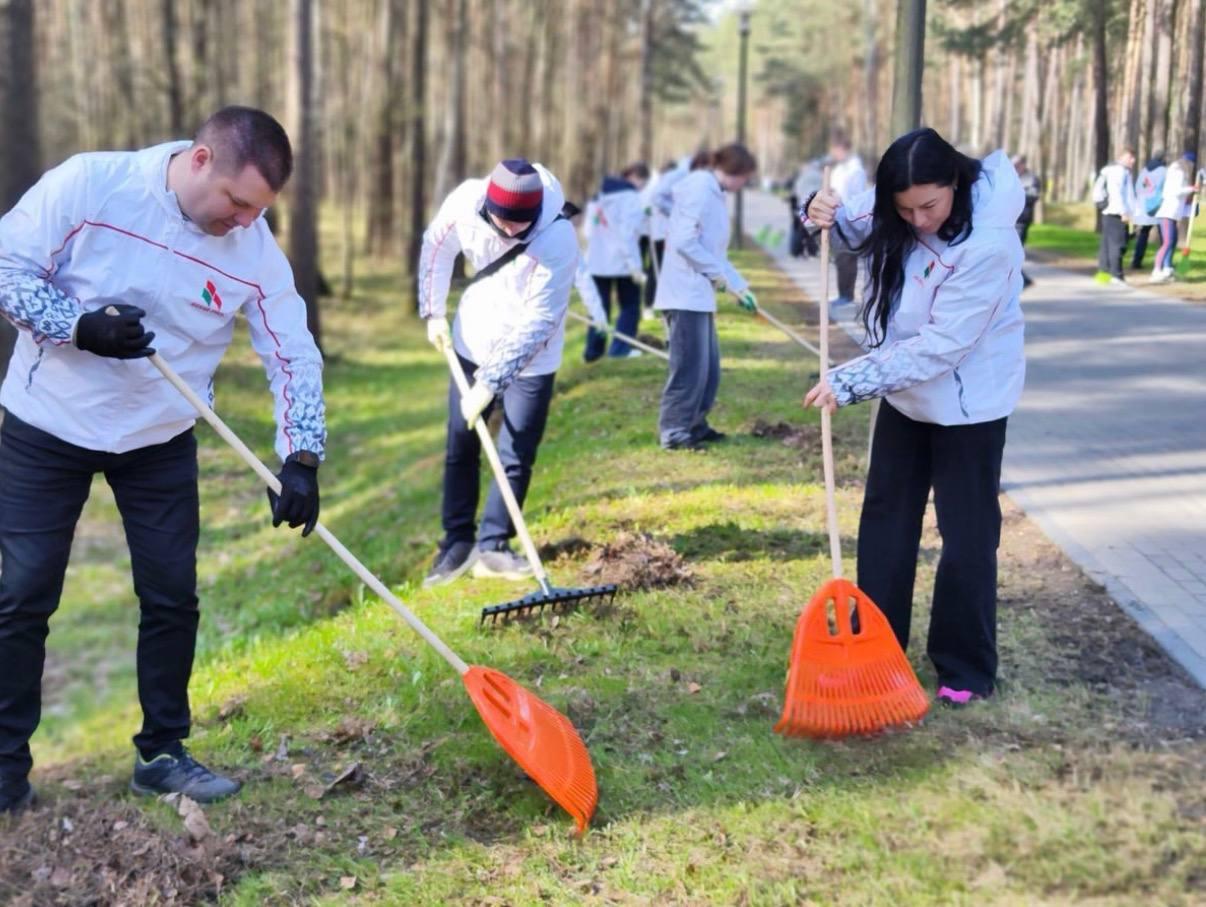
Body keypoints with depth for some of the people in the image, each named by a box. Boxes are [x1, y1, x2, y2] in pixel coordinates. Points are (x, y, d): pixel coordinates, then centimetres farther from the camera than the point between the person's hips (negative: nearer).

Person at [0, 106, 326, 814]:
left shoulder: (255, 250, -12)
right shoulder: (88, 184, -18)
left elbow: (294, 356, -10)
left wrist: (302, 457, -22)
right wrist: (81, 326, -27)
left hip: (160, 442, 2)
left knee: (173, 597, 4)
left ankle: (163, 752, 22)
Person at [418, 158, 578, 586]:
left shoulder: (558, 241, -32)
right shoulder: (464, 201, -20)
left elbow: (537, 324, -29)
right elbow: (436, 247, 2)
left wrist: (491, 383, -30)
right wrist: (433, 312, 0)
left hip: (530, 358, -4)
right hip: (473, 344, 4)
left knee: (516, 456, -4)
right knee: (460, 447, 9)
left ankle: (492, 546, 11)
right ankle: (458, 541, 21)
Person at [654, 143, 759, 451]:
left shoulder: (714, 194, 17)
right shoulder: (699, 188, -13)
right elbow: (684, 241, -22)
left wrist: (740, 286, 17)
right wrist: (718, 274, -13)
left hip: (701, 294, 10)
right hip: (686, 294, -10)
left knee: (708, 365, 13)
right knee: (690, 365, -9)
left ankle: (694, 424, 22)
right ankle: (673, 431, -3)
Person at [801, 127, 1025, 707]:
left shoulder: (989, 245, -31)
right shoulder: (898, 211, -12)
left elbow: (940, 346, -31)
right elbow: (854, 221, 8)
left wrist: (849, 382, -31)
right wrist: (825, 214, -18)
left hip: (968, 401, -7)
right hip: (906, 389, 7)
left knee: (967, 534, 2)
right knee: (885, 517, 15)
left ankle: (966, 668, 16)